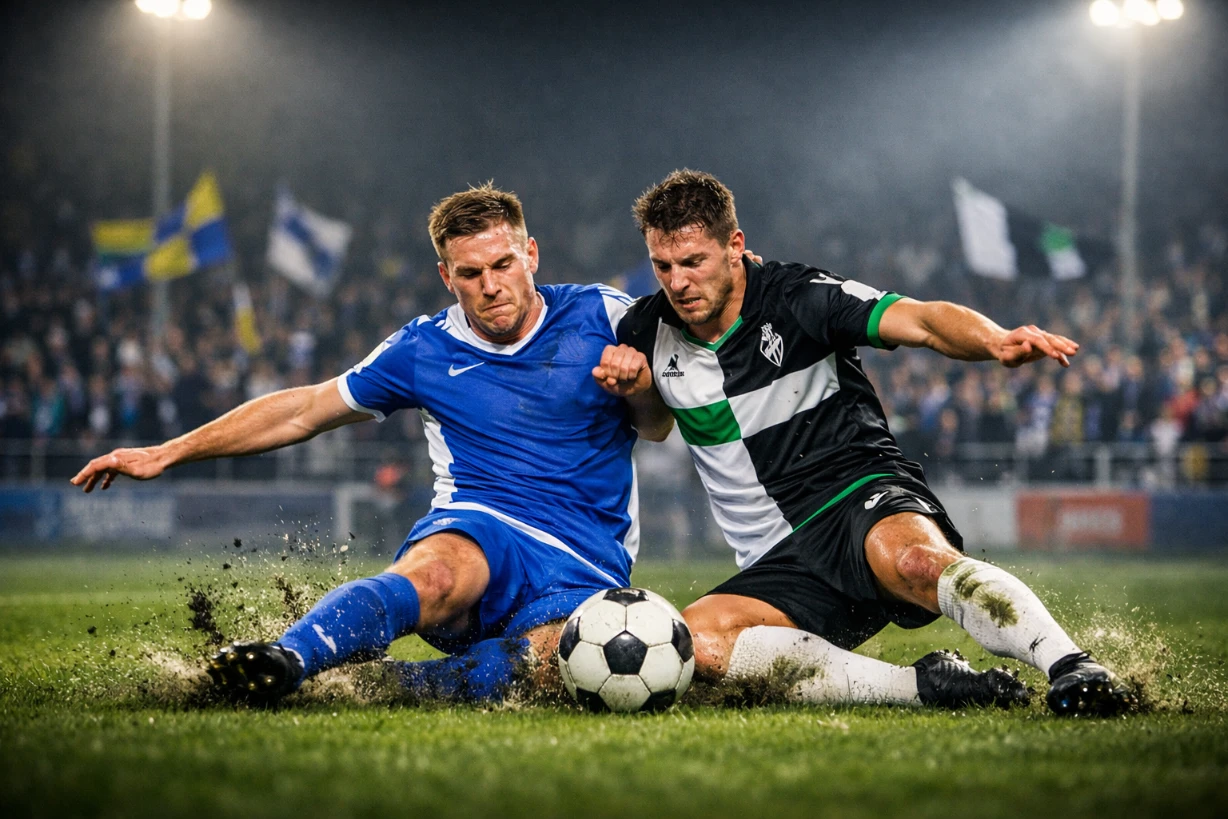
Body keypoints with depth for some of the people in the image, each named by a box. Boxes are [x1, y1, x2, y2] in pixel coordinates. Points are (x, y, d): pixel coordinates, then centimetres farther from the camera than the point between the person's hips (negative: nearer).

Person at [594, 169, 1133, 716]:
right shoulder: (645, 333, 6)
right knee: (692, 640, -28)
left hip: (865, 494, -4)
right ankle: (923, 686, -31)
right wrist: (633, 391, 2)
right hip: (781, 565, 4)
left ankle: (1071, 669, -50)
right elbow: (655, 425, 26)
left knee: (915, 559, -40)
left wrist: (996, 342, -40)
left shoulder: (798, 297, -7)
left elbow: (920, 321, -18)